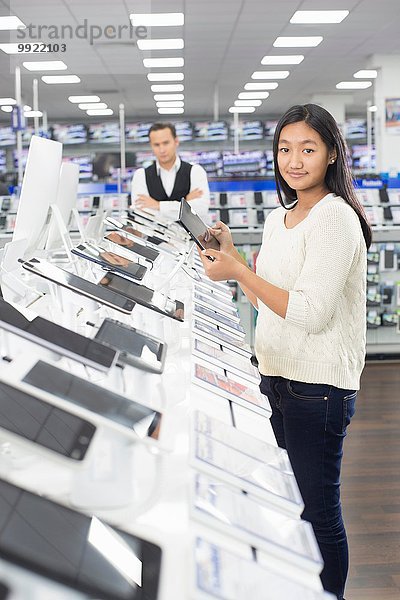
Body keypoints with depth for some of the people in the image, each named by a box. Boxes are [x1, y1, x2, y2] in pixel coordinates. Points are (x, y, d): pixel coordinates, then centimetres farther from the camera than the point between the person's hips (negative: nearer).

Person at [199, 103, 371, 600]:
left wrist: (238, 273, -19)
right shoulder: (278, 219, 11)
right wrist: (230, 254, 7)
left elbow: (311, 313, -22)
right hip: (276, 375, 9)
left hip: (317, 384, -9)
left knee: (317, 509, 2)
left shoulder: (334, 216, -15)